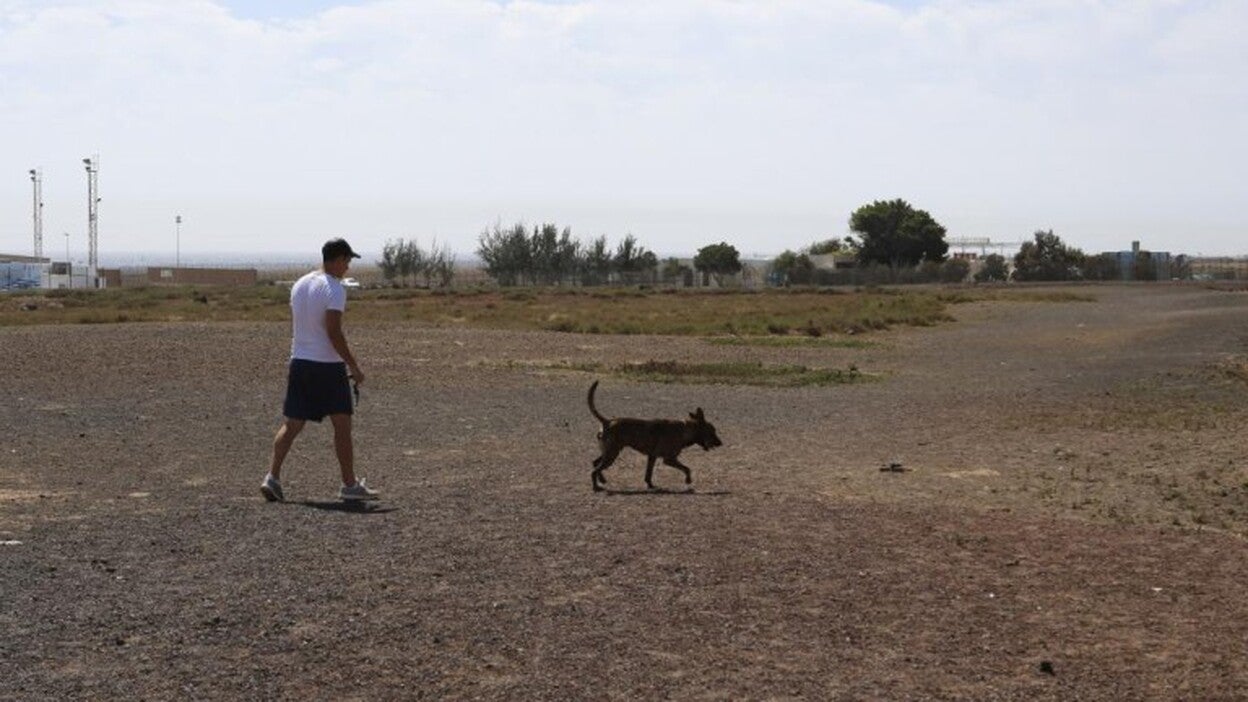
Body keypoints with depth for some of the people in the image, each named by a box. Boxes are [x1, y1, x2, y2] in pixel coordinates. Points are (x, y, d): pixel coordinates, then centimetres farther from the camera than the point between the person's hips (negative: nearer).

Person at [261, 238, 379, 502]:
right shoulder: (334, 289, -14)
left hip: (299, 362, 7)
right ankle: (350, 485, 9)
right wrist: (353, 366, -14)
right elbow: (334, 332, -19)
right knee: (342, 425, 3)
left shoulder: (299, 285, 11)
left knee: (291, 425, 8)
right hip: (328, 366, -7)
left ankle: (272, 478, -2)